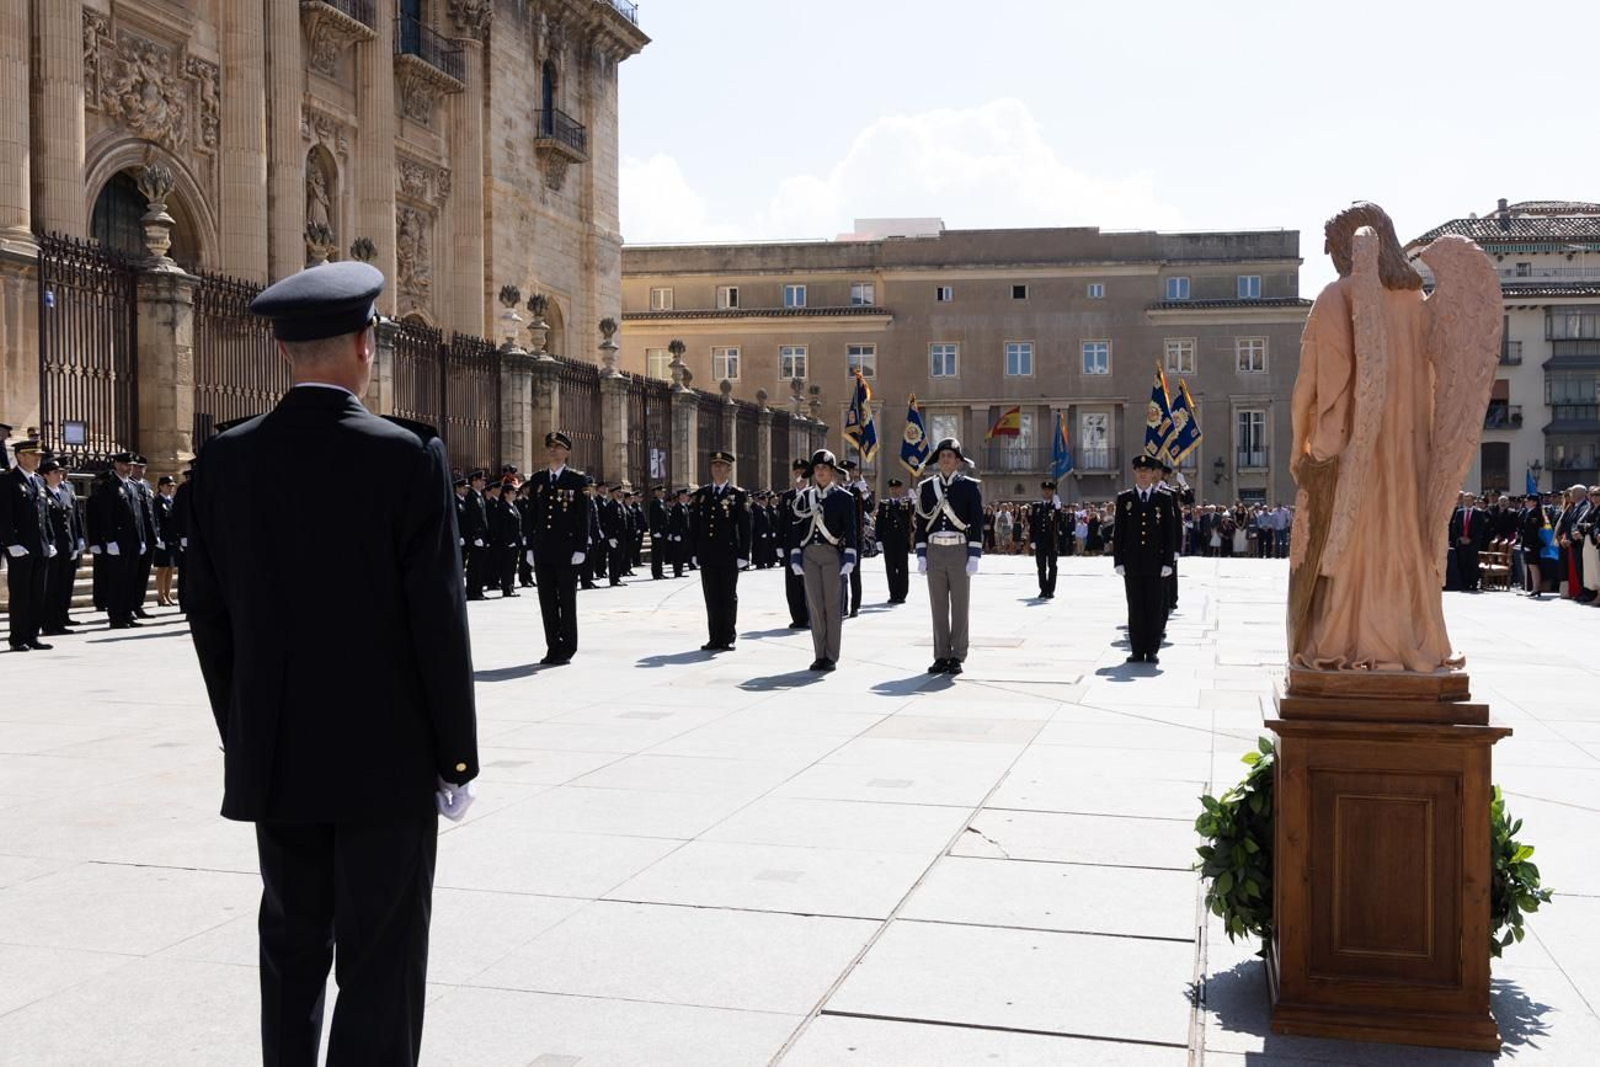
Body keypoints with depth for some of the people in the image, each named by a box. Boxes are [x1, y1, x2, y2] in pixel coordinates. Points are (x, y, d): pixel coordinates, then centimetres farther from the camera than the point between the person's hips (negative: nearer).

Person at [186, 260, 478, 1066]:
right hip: (385, 756, -4)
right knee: (381, 967, 4)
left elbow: (210, 617, 5)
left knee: (292, 950, 18)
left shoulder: (226, 460, 0)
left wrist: (244, 739, 15)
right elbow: (437, 619, -13)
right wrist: (456, 754, -3)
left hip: (275, 758, 5)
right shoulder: (408, 457, -13)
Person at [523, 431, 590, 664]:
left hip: (566, 550, -4)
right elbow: (531, 515, 12)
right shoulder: (537, 480, 11)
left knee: (567, 599, 3)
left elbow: (584, 517, -4)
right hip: (542, 551, 4)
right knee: (547, 600, 6)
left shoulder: (577, 481, -1)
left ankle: (567, 648, 10)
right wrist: (529, 546, 6)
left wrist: (580, 549, -10)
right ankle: (553, 647, 13)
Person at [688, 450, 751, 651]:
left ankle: (728, 638, 10)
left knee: (728, 597, 3)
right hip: (707, 555, 3)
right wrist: (694, 552, 5)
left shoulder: (738, 495, 0)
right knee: (711, 598, 6)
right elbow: (694, 525, 11)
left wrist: (743, 554, -9)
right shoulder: (701, 494, 10)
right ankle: (715, 638, 12)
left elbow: (745, 527, -3)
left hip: (729, 555, -3)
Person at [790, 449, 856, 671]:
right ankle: (819, 655, 10)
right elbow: (796, 529, 9)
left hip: (833, 555, -3)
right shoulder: (804, 497, 9)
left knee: (833, 607, -1)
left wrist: (849, 559, -11)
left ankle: (831, 657, 5)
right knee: (815, 607, 4)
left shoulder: (845, 497, 1)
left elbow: (850, 530, -3)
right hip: (809, 555, 3)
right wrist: (795, 557, 2)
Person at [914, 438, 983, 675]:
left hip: (960, 552, -3)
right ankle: (941, 657, 11)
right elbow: (921, 523, 9)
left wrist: (974, 556, -10)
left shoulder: (969, 486, 0)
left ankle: (957, 657, 6)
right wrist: (921, 555, 2)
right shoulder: (926, 487, 8)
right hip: (934, 552, 3)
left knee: (959, 607, 1)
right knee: (938, 607, 5)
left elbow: (977, 523, -3)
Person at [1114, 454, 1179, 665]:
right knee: (1135, 608, 3)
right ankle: (1137, 651, 8)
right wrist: (1118, 561, -2)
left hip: (1156, 562, 0)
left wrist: (1168, 561, -5)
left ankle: (1152, 651, 8)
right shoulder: (1124, 498, 6)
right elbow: (1118, 532, 5)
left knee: (1155, 607, 2)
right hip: (1132, 563, 1)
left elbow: (1170, 532, 3)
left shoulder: (1164, 499, 5)